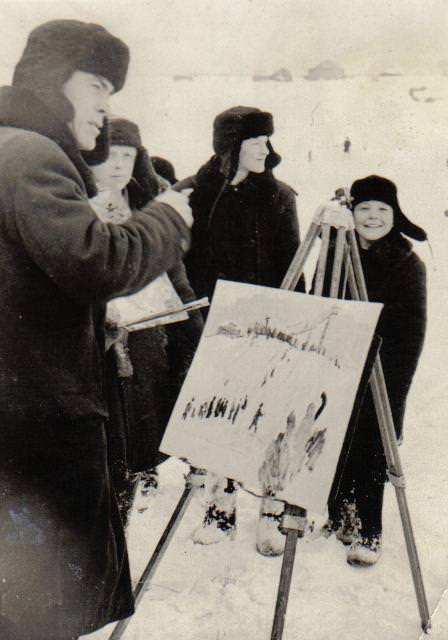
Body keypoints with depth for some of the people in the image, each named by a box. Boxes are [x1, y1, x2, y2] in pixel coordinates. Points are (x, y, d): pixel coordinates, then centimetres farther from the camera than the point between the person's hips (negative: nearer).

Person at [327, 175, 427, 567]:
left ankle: (368, 533, 15)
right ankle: (341, 517, 30)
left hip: (382, 377, -3)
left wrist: (396, 383, -12)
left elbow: (412, 331, -6)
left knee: (371, 453, 1)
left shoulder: (408, 265, -5)